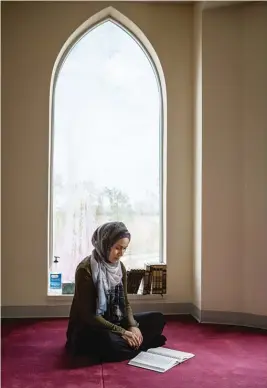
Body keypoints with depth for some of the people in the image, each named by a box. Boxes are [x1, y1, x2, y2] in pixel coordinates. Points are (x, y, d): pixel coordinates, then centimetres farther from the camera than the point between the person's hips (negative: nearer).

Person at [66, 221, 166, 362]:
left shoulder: (120, 267, 2)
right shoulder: (85, 269, -20)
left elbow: (125, 303, 6)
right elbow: (87, 315, -21)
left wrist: (133, 326, -14)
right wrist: (122, 332, -24)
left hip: (114, 322, 7)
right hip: (89, 328, -7)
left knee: (157, 319, -3)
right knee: (110, 342, -39)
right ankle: (139, 342, -12)